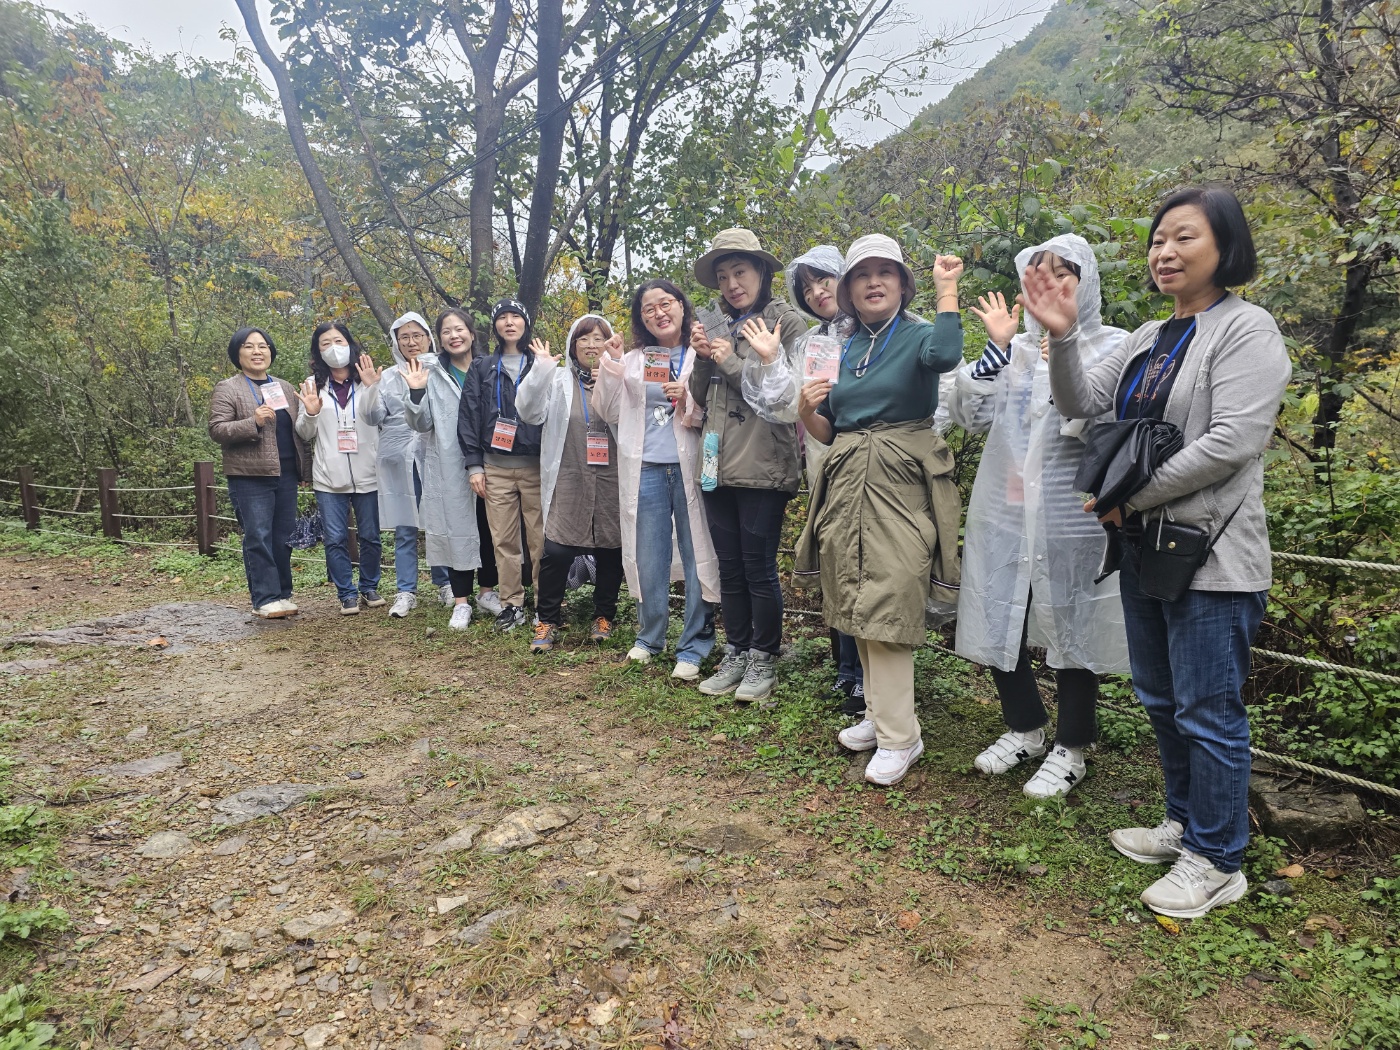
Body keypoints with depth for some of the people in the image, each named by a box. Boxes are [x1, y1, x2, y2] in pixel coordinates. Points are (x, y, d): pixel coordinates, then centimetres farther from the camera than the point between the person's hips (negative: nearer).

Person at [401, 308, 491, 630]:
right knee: (458, 528, 1)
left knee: (489, 528, 8)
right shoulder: (431, 372, 3)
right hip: (450, 468, -1)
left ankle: (487, 592, 24)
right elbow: (422, 424, 1)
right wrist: (417, 393, -14)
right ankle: (461, 601, 10)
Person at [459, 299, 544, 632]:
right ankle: (512, 603, 11)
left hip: (536, 464, -1)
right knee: (504, 539, 2)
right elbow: (469, 417, 9)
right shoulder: (482, 368, 13)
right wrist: (474, 465, 1)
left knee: (541, 537, -3)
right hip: (496, 467, 2)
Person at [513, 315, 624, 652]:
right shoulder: (558, 380, 8)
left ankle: (604, 616, 27)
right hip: (569, 482, 0)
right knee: (556, 551, -7)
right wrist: (541, 369, -16)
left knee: (611, 553, 8)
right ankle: (547, 621, 9)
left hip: (611, 482, 1)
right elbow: (530, 412, -6)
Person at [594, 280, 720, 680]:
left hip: (690, 469, -2)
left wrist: (691, 396, -17)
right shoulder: (632, 360, 13)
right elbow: (609, 413, 11)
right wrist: (610, 372, -3)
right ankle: (649, 638, 25)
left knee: (697, 556, 1)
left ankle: (693, 647, 11)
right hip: (646, 470, 3)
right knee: (648, 558, 8)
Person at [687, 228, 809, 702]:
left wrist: (730, 361, -10)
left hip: (763, 467, -6)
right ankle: (735, 655, 24)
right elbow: (700, 398, 15)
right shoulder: (722, 328, 16)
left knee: (759, 568, 0)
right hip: (719, 466, 6)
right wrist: (703, 359, -3)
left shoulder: (788, 323, -2)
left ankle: (763, 661, 14)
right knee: (729, 568, 12)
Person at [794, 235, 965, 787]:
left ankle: (899, 736, 3)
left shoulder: (917, 335, -3)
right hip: (847, 484, 6)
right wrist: (808, 410, -3)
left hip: (900, 487, -6)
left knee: (886, 609, -8)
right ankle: (881, 713, 27)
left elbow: (944, 355, -29)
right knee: (858, 609, 11)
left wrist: (947, 288, -20)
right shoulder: (846, 350, 14)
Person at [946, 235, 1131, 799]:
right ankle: (1025, 729, 32)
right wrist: (996, 347, -6)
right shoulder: (1016, 349, 12)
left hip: (1070, 514, -4)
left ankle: (1070, 748, 24)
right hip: (1004, 509, 4)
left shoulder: (1113, 346, 0)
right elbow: (972, 415, 1)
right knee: (999, 620, 10)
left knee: (1070, 624, 6)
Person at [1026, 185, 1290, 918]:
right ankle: (1186, 823, 36)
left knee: (1207, 711, 1)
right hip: (1145, 548, 8)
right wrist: (1062, 338, -9)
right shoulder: (1147, 340, 14)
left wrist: (1129, 495, -15)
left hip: (1211, 554, -8)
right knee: (1160, 699, 18)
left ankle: (1217, 861, 17)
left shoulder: (1246, 330, -11)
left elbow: (1231, 443, -20)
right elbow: (1083, 406, 6)